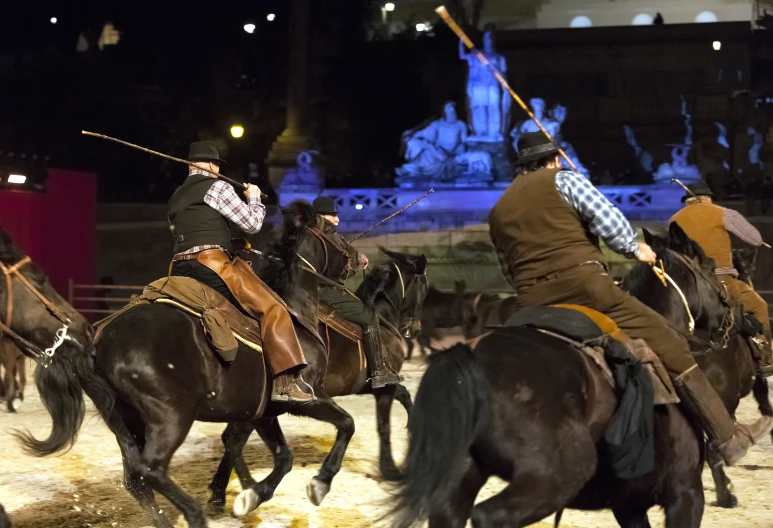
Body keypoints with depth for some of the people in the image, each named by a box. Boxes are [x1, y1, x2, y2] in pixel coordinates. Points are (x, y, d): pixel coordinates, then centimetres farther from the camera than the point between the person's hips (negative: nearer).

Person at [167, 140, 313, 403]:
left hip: (180, 270, 8)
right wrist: (254, 199, 18)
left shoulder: (175, 199, 24)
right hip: (212, 264, -8)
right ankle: (286, 382, -19)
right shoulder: (216, 186, 0)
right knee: (272, 309, -9)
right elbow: (252, 224, -1)